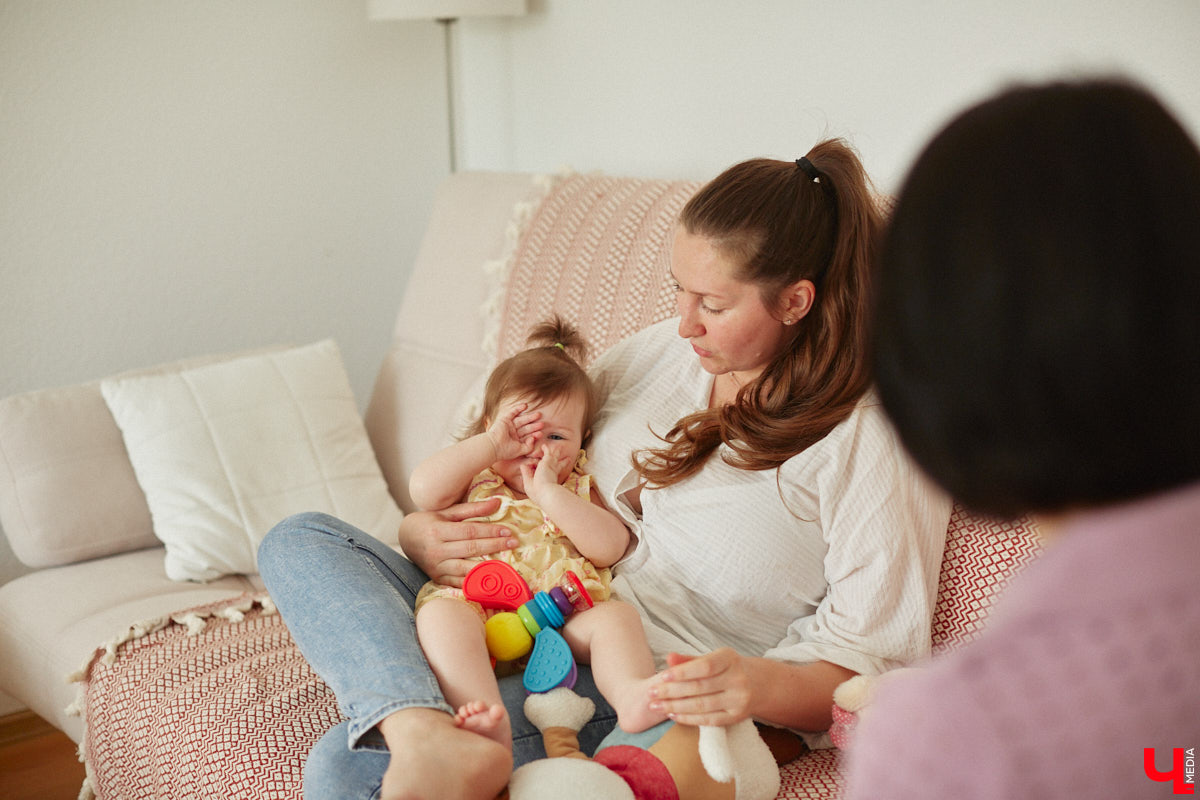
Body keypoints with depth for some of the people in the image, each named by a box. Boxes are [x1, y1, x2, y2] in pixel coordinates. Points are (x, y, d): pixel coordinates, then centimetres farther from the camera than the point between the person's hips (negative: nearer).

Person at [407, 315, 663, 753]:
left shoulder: (581, 490, 21)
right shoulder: (474, 480, 20)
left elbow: (610, 548, 2)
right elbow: (424, 490, -2)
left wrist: (549, 492, -5)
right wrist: (492, 444, -1)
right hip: (477, 606, -1)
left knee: (617, 615, -25)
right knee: (440, 613, -32)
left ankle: (633, 696, -50)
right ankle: (488, 723, -49)